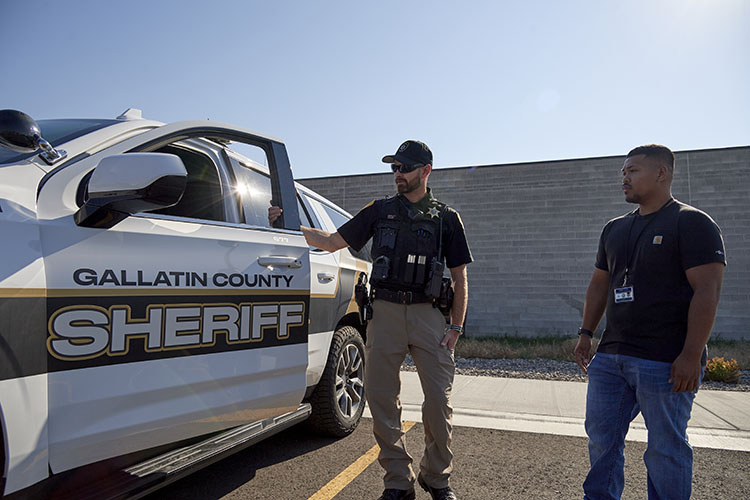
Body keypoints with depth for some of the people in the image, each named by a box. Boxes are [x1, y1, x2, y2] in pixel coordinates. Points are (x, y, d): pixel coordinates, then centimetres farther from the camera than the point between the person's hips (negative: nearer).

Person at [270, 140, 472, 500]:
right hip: (385, 312, 1)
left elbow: (459, 277, 9)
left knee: (439, 400, -1)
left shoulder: (446, 218, 10)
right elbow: (333, 242, 11)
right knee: (382, 399, 2)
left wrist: (456, 326, 0)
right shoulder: (379, 211, 13)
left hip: (429, 313, -1)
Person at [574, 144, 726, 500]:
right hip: (611, 356, 7)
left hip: (666, 361, -7)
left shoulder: (692, 223, -6)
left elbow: (707, 291, -13)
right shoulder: (615, 229, 15)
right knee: (601, 435, 12)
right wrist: (585, 333, 13)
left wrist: (691, 355, -19)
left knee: (665, 448, 5)